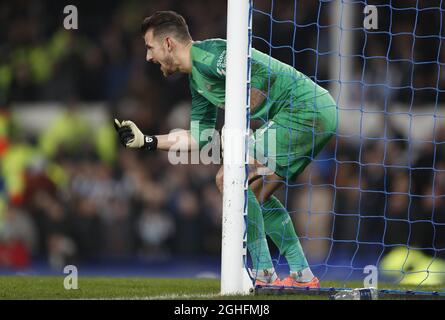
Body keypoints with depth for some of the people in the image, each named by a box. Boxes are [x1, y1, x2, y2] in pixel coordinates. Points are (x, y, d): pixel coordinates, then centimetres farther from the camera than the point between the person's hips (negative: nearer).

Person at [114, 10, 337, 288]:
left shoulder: (206, 53, -12)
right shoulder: (196, 79, 21)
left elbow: (263, 72, -23)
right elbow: (200, 137, 26)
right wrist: (145, 140, 23)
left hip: (304, 108, -11)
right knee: (257, 195, 18)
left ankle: (264, 274, -12)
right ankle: (302, 275, 16)